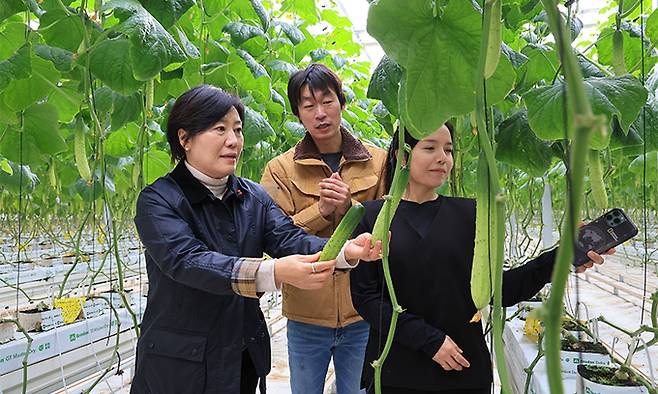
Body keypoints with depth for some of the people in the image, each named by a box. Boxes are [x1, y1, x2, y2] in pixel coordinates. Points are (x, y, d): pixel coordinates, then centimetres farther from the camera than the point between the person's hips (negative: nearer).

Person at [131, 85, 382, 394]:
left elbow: (288, 238, -11)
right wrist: (274, 272, -42)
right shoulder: (158, 200, -12)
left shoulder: (254, 197, 4)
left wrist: (345, 251, -31)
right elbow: (186, 261, -28)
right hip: (180, 365, -4)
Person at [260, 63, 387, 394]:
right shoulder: (281, 168, -2)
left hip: (363, 315, 1)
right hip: (306, 313, 0)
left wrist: (350, 208, -17)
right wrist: (321, 210, -21)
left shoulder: (378, 161, 1)